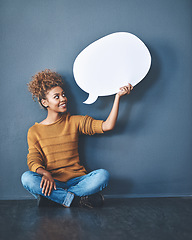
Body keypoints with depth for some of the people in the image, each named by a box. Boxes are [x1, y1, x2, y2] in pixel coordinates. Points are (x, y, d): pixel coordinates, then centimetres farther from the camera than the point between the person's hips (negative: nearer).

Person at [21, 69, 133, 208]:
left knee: (103, 175, -27)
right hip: (52, 181, -1)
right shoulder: (35, 131, 6)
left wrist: (118, 96, -5)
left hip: (76, 180, 2)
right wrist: (45, 173, -27)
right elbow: (33, 161, -3)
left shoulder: (75, 122, 9)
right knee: (27, 178, -31)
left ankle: (52, 197, -21)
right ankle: (79, 199, -24)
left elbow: (107, 126, 0)